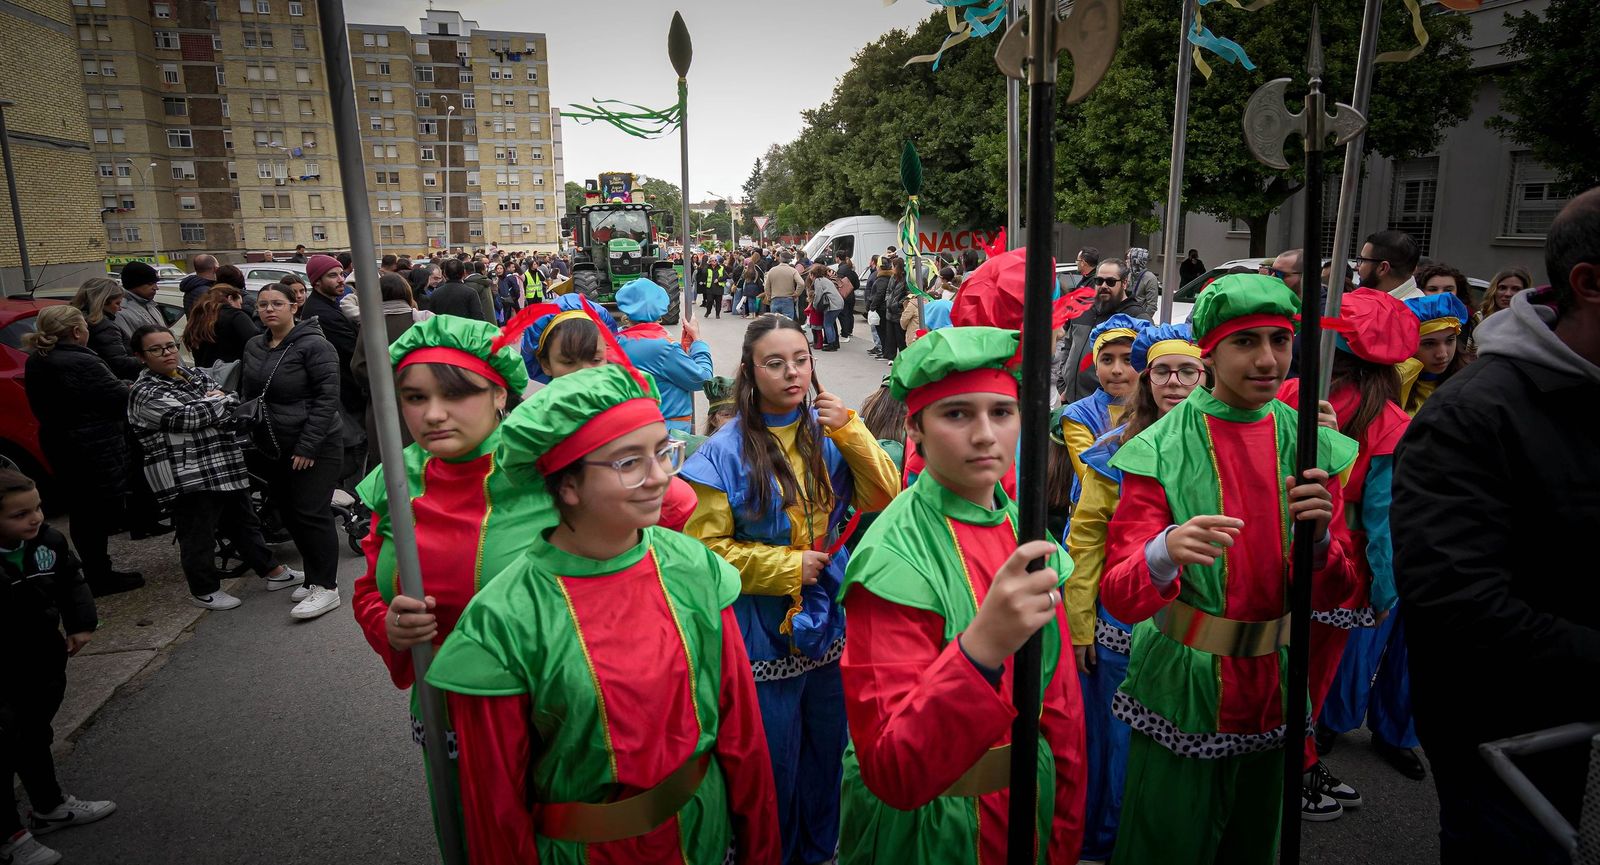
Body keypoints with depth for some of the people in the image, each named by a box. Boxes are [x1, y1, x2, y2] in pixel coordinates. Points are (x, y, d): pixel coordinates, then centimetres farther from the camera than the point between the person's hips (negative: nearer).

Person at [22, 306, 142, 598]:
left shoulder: (37, 362, 7)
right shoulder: (81, 364, -22)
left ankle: (96, 573, 25)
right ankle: (100, 578, 8)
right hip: (95, 451, -9)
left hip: (59, 445, 9)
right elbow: (119, 398, -18)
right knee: (98, 514, 1)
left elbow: (43, 407, 15)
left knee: (83, 513, 16)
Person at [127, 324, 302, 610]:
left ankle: (272, 571, 27)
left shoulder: (195, 375, 12)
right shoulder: (145, 393, -10)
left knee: (244, 521, 17)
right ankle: (204, 591, 20)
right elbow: (187, 417, -21)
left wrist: (221, 399, -13)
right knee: (199, 535, 4)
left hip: (226, 468, 7)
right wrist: (219, 401, -5)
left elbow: (234, 404, 10)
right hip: (187, 477, -7)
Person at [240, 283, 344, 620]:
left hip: (313, 449, -8)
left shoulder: (313, 346, -12)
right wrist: (251, 441, 10)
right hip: (273, 450, 8)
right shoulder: (253, 347, 11)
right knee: (288, 514, 13)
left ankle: (326, 588, 1)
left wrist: (308, 446, -19)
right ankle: (314, 577, 26)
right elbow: (248, 396, 19)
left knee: (311, 515, -7)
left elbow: (327, 397, -16)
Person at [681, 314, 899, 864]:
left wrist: (850, 431, -19)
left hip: (831, 626, 4)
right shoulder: (725, 452, -13)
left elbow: (883, 496, -8)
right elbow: (705, 545, -13)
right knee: (774, 762, 13)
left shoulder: (830, 432, -2)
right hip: (767, 632, -4)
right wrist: (787, 566, -16)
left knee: (828, 749, 22)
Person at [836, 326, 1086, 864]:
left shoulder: (1024, 534, -4)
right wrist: (980, 647, -42)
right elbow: (891, 774, -29)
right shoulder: (894, 557, -25)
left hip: (1028, 804, 6)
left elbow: (1058, 700, 6)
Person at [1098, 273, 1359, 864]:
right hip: (1182, 690, -4)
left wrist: (1318, 536, -23)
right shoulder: (1160, 450, -15)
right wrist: (1165, 554, -40)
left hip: (1272, 689, 4)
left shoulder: (1313, 447, -2)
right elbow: (1119, 597, -19)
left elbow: (1331, 596, -2)